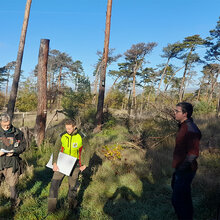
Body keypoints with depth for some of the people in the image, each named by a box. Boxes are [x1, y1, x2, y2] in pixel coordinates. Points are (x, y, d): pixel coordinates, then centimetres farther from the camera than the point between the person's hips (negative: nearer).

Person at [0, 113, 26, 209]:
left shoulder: (17, 133, 2)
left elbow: (23, 146, 7)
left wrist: (14, 151, -11)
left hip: (11, 163, 0)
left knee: (12, 184, 7)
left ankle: (14, 204, 27)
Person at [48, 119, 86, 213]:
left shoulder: (80, 137, -10)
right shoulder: (62, 136, -6)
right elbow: (56, 150, -5)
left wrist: (83, 165, 0)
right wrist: (54, 163, -15)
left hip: (74, 165, -1)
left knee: (73, 185, 12)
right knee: (54, 183, -6)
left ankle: (72, 204, 35)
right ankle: (51, 208, 7)